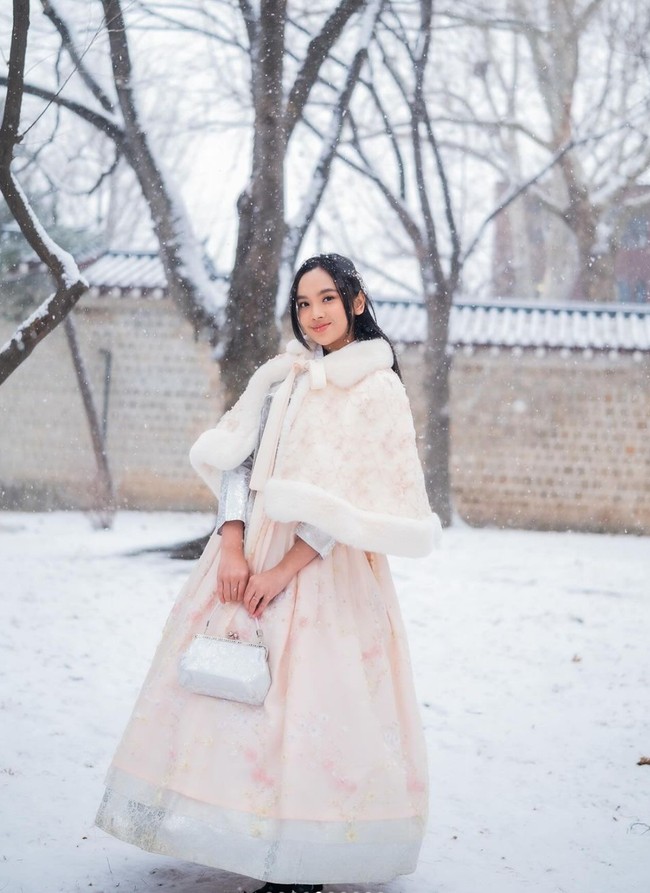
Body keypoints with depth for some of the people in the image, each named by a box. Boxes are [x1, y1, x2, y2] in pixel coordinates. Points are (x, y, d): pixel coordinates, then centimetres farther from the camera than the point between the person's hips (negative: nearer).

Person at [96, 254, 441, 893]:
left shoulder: (378, 388, -3)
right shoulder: (279, 376, 12)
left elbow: (356, 499, -10)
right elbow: (236, 461, 5)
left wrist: (285, 569, -16)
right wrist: (232, 546, -10)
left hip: (325, 566, -5)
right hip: (249, 549, 5)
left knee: (307, 698, -7)